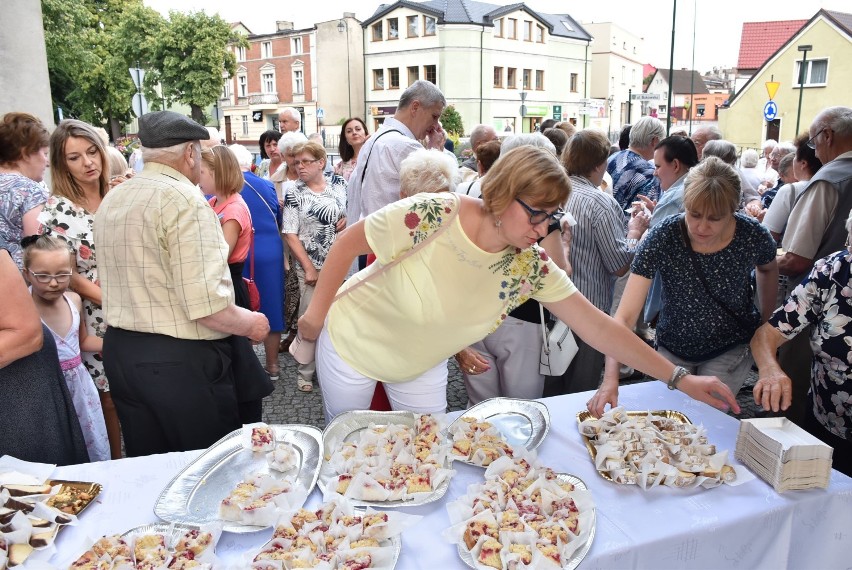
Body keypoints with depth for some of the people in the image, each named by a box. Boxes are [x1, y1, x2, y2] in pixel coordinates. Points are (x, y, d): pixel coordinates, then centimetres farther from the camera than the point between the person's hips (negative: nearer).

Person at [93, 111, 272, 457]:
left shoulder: (111, 201, 10)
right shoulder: (184, 199, -17)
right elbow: (204, 303, -24)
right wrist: (250, 324, -8)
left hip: (121, 351, 8)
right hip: (180, 360, -8)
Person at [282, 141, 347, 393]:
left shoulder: (339, 183, 4)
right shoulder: (294, 194, -2)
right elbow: (290, 235, -5)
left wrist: (347, 219, -9)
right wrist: (309, 268, -10)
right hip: (311, 267, -2)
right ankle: (306, 371, 17)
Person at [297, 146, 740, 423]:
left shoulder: (531, 266, -20)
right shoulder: (433, 216, -34)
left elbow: (595, 325, -17)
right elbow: (348, 243, -21)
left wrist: (680, 378, -18)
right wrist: (316, 313, -14)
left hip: (421, 365, 3)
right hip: (353, 344, -3)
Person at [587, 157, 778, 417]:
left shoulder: (753, 236, -21)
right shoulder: (662, 238, -28)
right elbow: (625, 316, -32)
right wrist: (611, 378, -43)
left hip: (731, 348, 0)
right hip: (673, 349, 0)